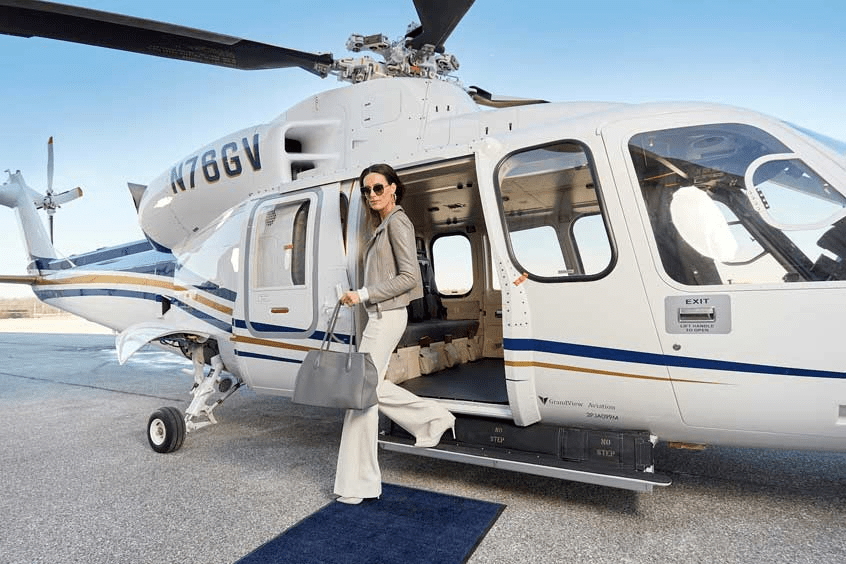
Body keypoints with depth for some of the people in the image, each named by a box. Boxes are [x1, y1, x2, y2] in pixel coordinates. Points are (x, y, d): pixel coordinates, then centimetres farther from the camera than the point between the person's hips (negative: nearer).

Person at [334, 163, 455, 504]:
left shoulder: (397, 223, -10)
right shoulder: (382, 226, 17)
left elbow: (409, 277, -17)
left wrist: (363, 295, -17)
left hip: (387, 316, -10)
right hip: (378, 316, 10)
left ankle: (358, 483, 7)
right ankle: (434, 419, 27)